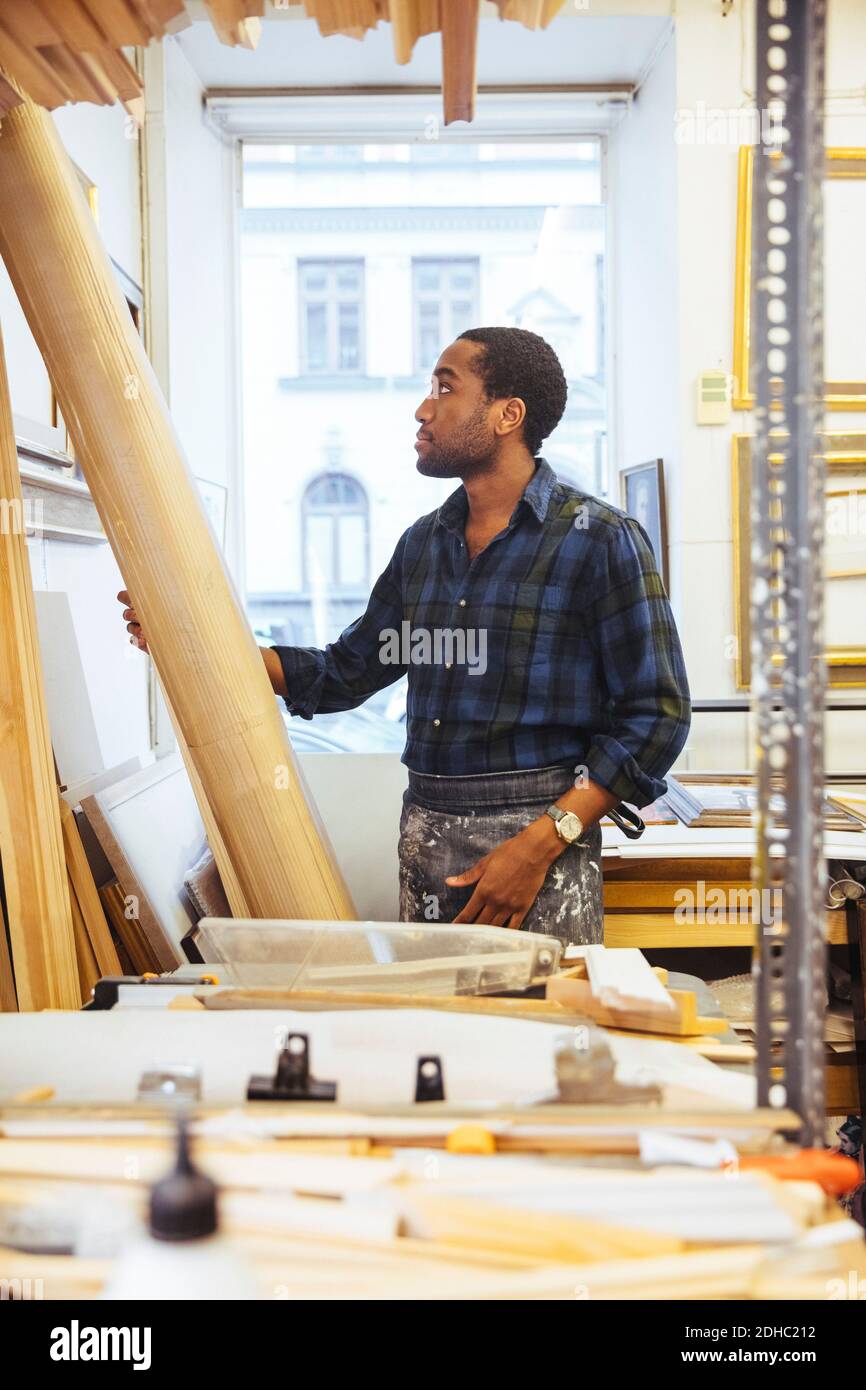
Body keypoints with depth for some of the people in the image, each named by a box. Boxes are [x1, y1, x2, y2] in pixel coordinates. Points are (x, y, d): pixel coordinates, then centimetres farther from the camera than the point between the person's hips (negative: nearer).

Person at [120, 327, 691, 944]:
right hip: (425, 840, 6)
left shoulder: (601, 540, -7)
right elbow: (346, 672, 19)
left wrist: (541, 843, -17)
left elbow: (654, 714, -10)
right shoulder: (424, 541, 13)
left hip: (538, 838, -5)